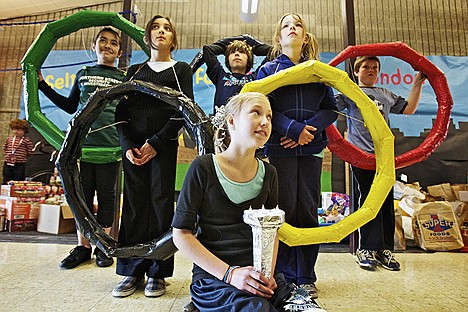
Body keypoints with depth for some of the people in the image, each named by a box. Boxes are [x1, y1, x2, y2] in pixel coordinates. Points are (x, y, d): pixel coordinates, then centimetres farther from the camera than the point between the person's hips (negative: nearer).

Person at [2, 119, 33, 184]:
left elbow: (29, 152, -3)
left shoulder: (27, 140, -5)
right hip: (7, 163, 4)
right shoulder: (9, 139, 8)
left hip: (20, 164, -4)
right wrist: (6, 155, 10)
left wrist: (22, 157, -2)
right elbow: (4, 148, 21)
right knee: (6, 182, 11)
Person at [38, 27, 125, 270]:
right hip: (82, 144, 2)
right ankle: (83, 247, 21)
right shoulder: (83, 74, 15)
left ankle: (102, 247, 18)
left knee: (106, 196, 5)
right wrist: (42, 84, 20)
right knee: (82, 196, 7)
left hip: (111, 147, -2)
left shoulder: (125, 78, 8)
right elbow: (70, 106, 21)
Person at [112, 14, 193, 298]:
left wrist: (156, 143, -9)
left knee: (161, 205, -3)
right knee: (134, 206, 2)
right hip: (133, 146, 3)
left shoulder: (181, 69, 10)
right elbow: (121, 111, 12)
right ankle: (133, 272, 12)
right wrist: (128, 145, -4)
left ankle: (157, 273, 8)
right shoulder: (135, 70, 19)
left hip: (164, 145, -3)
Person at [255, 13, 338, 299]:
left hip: (311, 148, 3)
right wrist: (295, 129, -14)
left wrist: (309, 128, -10)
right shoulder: (269, 69, 10)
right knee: (285, 208, -4)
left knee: (308, 210, 3)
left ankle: (306, 276, 16)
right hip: (280, 147, -2)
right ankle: (285, 276, 10)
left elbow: (331, 109, 9)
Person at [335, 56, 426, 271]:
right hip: (361, 154, -5)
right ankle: (366, 249, 3)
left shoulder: (386, 95, 24)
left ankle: (385, 249, 12)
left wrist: (418, 84, 24)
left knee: (387, 202, 3)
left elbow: (408, 109, 28)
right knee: (367, 200, -6)